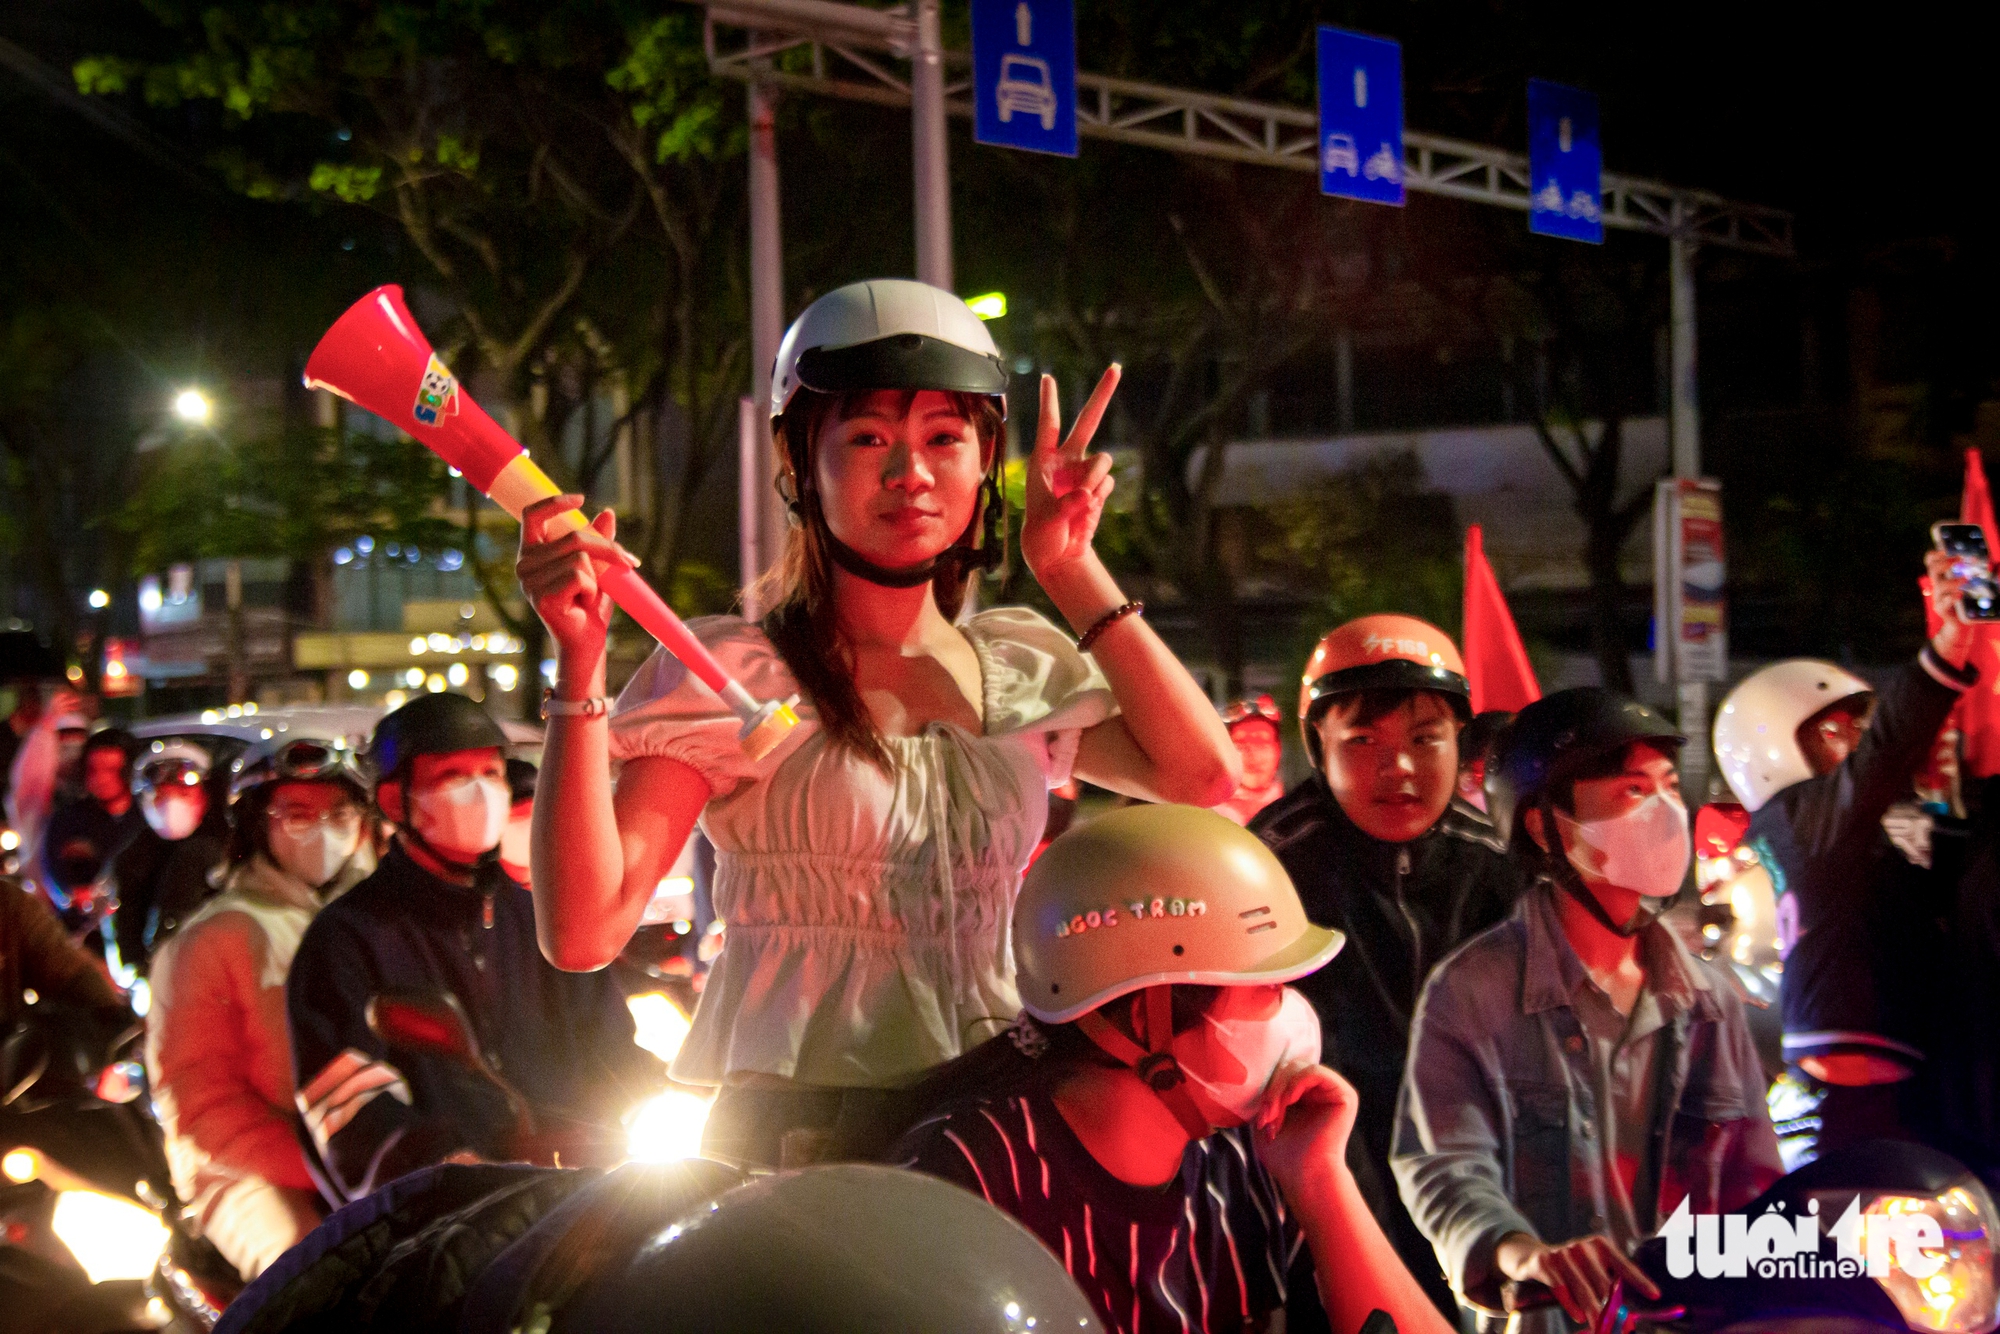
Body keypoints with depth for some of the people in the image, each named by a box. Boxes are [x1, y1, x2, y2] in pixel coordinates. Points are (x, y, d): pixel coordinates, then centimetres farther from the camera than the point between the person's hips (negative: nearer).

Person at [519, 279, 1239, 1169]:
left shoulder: (1026, 668, 16)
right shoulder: (728, 674, 1)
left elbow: (1205, 776, 4)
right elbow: (583, 930, -8)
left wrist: (1072, 572, 7)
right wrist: (578, 664, -18)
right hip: (797, 1140, -5)